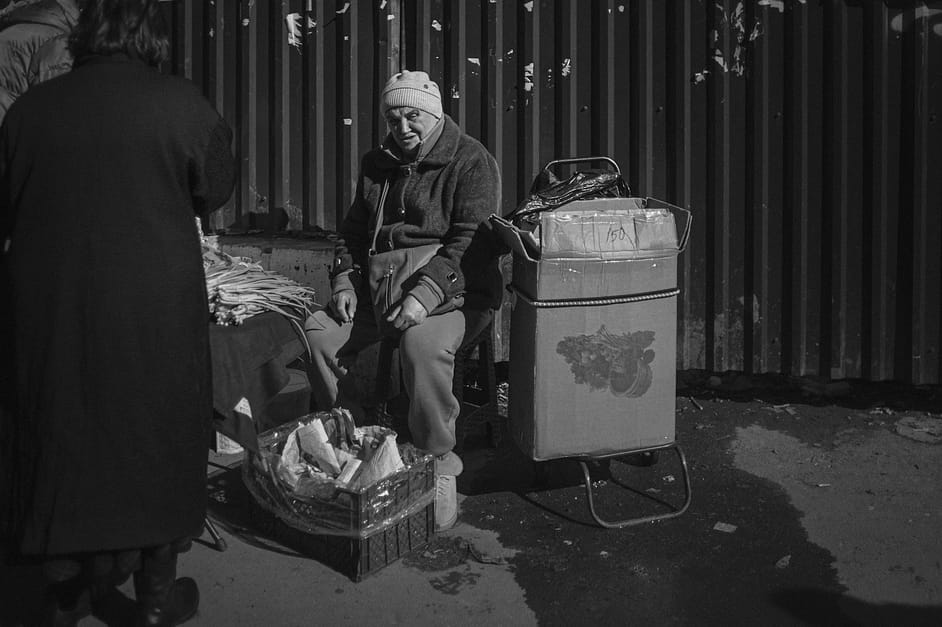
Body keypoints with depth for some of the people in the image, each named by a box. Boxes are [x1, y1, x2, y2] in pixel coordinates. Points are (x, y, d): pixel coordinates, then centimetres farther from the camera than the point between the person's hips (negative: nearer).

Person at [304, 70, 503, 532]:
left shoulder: (471, 161, -6)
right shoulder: (377, 165, 16)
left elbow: (470, 243, -16)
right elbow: (353, 231, 23)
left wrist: (424, 295, -27)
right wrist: (345, 282, 4)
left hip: (456, 293, -7)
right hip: (382, 290, 7)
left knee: (423, 342, -37)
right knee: (320, 329, -13)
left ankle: (440, 465, -21)